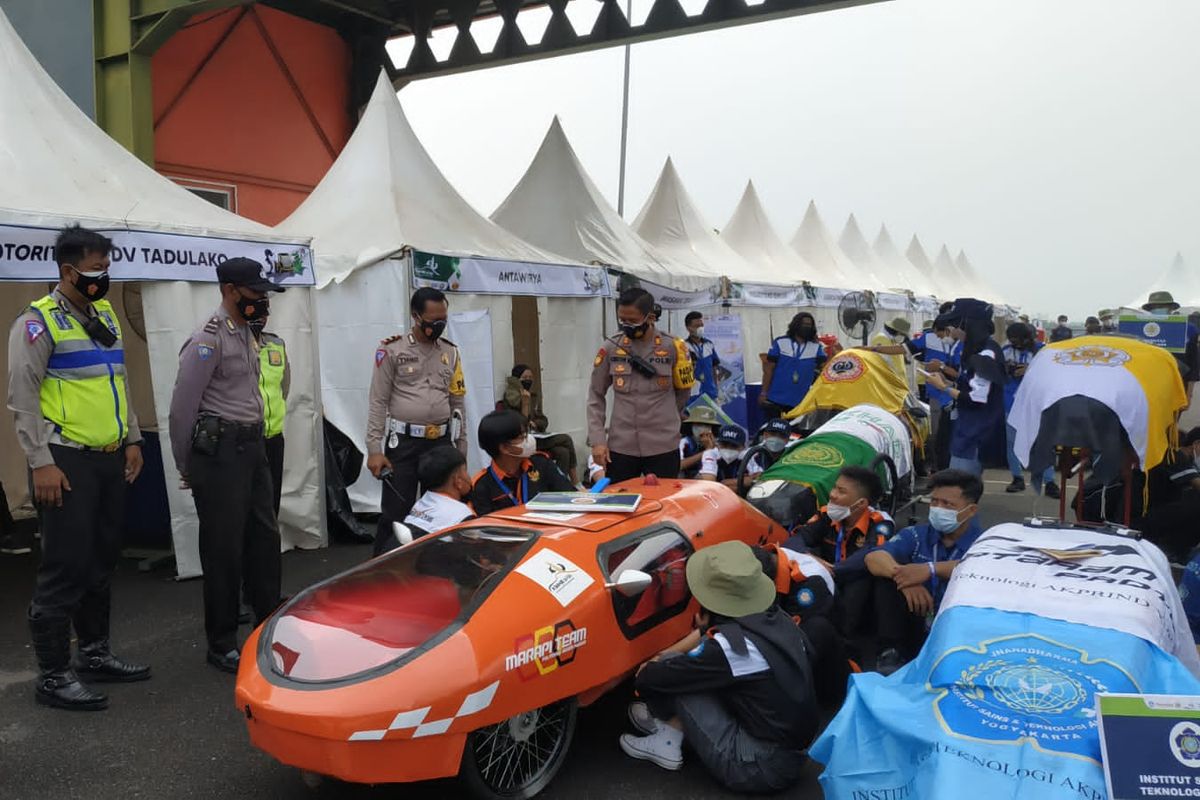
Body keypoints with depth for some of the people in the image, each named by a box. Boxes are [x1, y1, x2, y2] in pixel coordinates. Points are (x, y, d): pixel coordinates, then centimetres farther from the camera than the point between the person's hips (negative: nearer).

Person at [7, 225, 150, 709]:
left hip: (109, 460, 8)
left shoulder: (105, 316, 15)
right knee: (66, 568, -5)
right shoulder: (38, 322, -9)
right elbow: (22, 398, -13)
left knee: (101, 562, 14)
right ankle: (53, 676, 5)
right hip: (66, 462, -8)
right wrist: (41, 463, -18)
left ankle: (94, 653, 27)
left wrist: (132, 439, 15)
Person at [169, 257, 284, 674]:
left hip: (253, 445, 8)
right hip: (220, 451, -8)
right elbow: (183, 405, -14)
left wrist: (256, 440, 16)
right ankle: (221, 644, 12)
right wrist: (186, 466, -7)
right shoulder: (208, 339, -14)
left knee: (264, 537, 13)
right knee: (223, 548, 0)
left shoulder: (247, 335, 14)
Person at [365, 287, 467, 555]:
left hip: (441, 443, 4)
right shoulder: (392, 350, -4)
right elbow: (378, 402, -5)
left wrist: (461, 450, 11)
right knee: (395, 515, -1)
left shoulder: (451, 352, 10)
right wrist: (374, 449, -11)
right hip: (403, 443, -4)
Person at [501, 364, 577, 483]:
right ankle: (576, 484, -15)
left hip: (538, 436, 6)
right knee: (565, 439, -22)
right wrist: (525, 402, -19)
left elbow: (544, 421, 15)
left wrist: (534, 424, -7)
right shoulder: (511, 399, -5)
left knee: (563, 452, -23)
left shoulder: (535, 397, 13)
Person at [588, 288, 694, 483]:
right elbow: (596, 396, 6)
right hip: (620, 446, 1)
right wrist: (597, 439, -1)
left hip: (663, 447, -1)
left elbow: (683, 391, 11)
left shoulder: (672, 347, -3)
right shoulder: (610, 347, 0)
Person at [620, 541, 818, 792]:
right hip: (794, 756, 8)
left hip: (761, 767, -8)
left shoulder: (731, 646, -25)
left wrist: (648, 669, 10)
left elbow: (649, 677, -13)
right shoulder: (777, 617, -3)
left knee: (676, 675, -5)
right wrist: (664, 656, 11)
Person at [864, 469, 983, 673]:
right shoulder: (917, 535, 5)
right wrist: (903, 577, -33)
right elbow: (874, 558, -13)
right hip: (916, 627, 3)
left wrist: (931, 569, -39)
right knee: (886, 578, -14)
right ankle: (892, 653, -12)